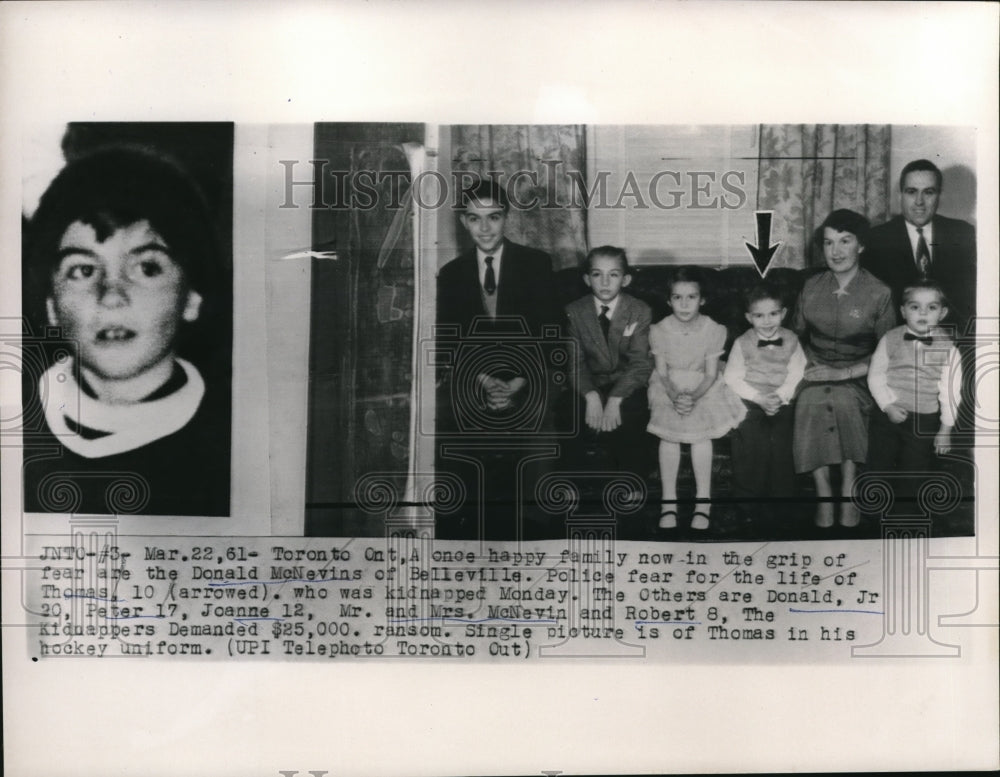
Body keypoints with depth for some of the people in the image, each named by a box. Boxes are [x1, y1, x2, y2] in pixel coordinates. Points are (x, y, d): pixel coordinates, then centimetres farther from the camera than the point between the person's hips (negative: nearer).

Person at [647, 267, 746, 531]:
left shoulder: (712, 330, -12)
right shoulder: (659, 331, -11)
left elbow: (711, 374, -12)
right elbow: (662, 372, -9)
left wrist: (693, 397, -29)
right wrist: (675, 397, -28)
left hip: (702, 387, 0)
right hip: (669, 388, 0)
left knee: (701, 431, -17)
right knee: (668, 434, -16)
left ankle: (703, 499, -5)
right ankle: (668, 499, -6)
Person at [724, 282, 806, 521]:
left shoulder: (791, 341, 3)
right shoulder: (742, 343, -3)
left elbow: (797, 374, -1)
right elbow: (733, 378, -5)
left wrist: (780, 396, -17)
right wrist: (759, 398, -15)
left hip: (782, 402, 1)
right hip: (750, 402, -1)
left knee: (781, 444, -11)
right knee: (753, 443, -15)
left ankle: (783, 501, 5)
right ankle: (748, 500, 1)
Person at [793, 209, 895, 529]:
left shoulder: (879, 293, -3)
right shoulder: (811, 287, 7)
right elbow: (798, 335, 18)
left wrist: (843, 373, -13)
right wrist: (809, 363, -2)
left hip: (857, 379, -2)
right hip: (816, 372, 2)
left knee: (843, 401, -35)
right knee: (811, 401, -32)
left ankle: (848, 490, -20)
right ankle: (823, 492, -23)